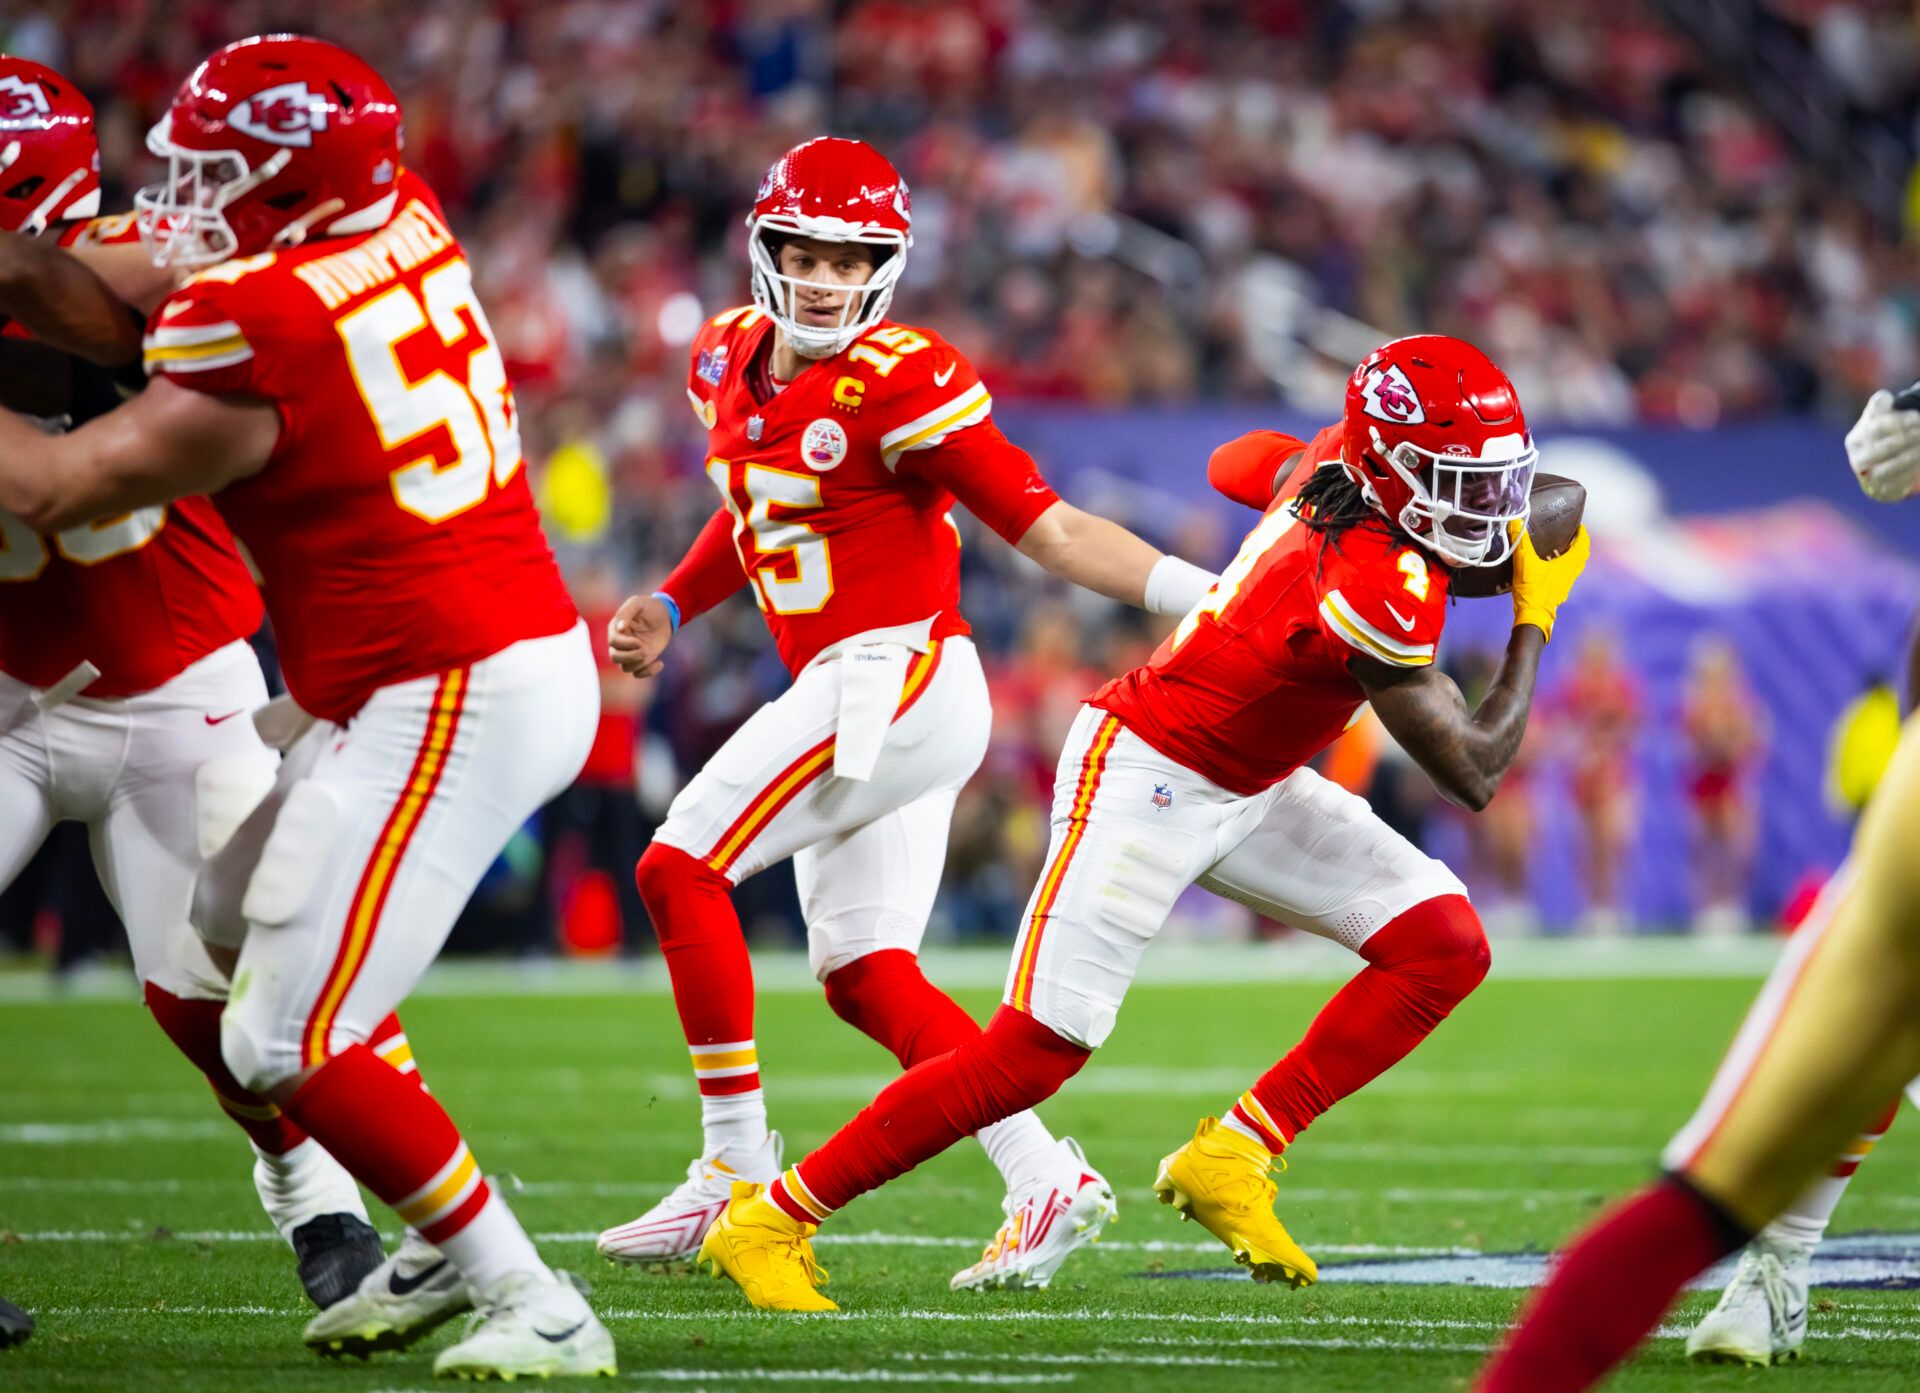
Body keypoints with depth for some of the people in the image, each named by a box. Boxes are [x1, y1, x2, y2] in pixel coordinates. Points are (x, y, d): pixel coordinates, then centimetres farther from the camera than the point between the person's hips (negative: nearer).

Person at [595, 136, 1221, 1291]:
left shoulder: (901, 385, -14)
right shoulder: (731, 360, 10)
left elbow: (1047, 528, -13)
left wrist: (1204, 597, -19)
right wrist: (671, 608, 19)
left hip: (898, 676, -8)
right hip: (849, 696, 8)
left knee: (681, 870, -9)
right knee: (865, 977, 7)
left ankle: (739, 1169, -5)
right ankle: (1045, 1183, 5)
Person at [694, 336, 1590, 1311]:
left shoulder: (1338, 455, -5)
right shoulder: (1382, 587, -31)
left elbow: (1238, 464, 20)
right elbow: (1473, 774, -24)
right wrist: (1536, 616, -15)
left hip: (1243, 789, 10)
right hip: (1146, 780, -10)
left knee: (1444, 946, -2)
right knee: (1033, 1055, -11)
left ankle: (1229, 1158, 3)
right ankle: (768, 1221, 1)